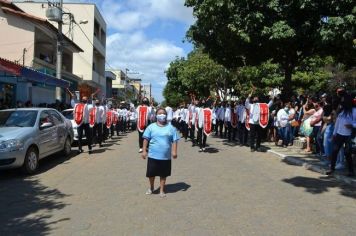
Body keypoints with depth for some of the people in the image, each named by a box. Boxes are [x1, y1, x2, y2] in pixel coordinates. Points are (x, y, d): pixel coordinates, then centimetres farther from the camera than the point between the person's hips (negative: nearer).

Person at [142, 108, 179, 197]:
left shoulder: (171, 128, 0)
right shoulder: (151, 127, -1)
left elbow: (175, 141, 0)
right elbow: (146, 139, 0)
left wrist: (174, 151, -10)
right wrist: (144, 151, -4)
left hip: (166, 156, 0)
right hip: (153, 156, 0)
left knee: (163, 174, 10)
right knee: (151, 173, 9)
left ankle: (162, 190, 29)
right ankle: (151, 187, 36)